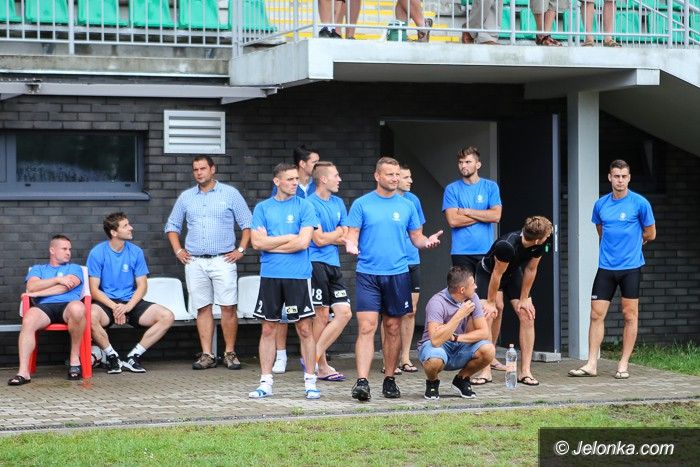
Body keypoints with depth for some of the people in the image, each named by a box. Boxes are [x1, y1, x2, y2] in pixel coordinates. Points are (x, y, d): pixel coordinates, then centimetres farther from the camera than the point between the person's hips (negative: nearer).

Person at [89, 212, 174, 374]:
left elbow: (142, 286, 3)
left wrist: (128, 306, -15)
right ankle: (112, 357, -14)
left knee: (167, 317, -18)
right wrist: (115, 307, -22)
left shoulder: (136, 252, 5)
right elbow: (94, 290, -8)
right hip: (106, 302, -4)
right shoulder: (97, 253, -5)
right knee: (92, 316, -39)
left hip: (131, 302, 4)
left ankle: (133, 357, -8)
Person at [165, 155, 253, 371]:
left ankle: (230, 353, 0)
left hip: (223, 260, -3)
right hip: (195, 262, 3)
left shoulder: (230, 194, 5)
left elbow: (247, 223, 5)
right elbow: (172, 226, 20)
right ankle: (207, 355, 5)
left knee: (228, 307, -7)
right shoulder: (186, 197, 13)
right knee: (203, 308, 3)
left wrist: (241, 250, -3)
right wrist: (178, 250, 8)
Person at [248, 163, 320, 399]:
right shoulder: (263, 208, 8)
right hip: (270, 275, 2)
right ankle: (265, 383, 11)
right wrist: (289, 237, -6)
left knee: (305, 329, -1)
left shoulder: (304, 206, 2)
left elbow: (303, 241, -9)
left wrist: (271, 244, -5)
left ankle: (310, 382, 6)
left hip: (298, 275, -2)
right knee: (268, 329, 5)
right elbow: (257, 242, -3)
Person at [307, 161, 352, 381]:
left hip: (333, 265, 7)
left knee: (344, 313, 0)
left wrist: (330, 237, -7)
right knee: (322, 315, -4)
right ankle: (321, 365, 6)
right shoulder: (310, 204, -8)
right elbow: (319, 239, -12)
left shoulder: (338, 203, 15)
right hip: (316, 263, -7)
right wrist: (339, 233, 3)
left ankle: (314, 358, 5)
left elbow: (346, 239, 13)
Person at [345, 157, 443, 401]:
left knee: (393, 328, 8)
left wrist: (427, 241, -10)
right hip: (368, 274, -3)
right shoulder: (361, 204, 1)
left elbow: (416, 237, 12)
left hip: (398, 274, 3)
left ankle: (389, 380, 18)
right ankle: (362, 381, -16)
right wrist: (351, 245, -23)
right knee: (366, 327, -11)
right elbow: (352, 235, 0)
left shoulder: (407, 205, 9)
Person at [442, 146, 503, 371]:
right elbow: (453, 220, -7)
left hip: (487, 252, 2)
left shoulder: (490, 187, 9)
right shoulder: (452, 189, 6)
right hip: (463, 253, -2)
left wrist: (466, 211, -4)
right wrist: (482, 215, -4)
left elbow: (496, 215, -4)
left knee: (497, 305, -2)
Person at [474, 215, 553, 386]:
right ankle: (486, 372, -11)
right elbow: (497, 274, -29)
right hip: (487, 274, -5)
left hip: (513, 273, 5)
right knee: (485, 317, -18)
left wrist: (524, 299, -5)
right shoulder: (507, 245, -41)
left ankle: (525, 371, -5)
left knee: (527, 316, -8)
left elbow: (530, 270, -10)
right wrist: (491, 302, -18)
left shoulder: (540, 245, -24)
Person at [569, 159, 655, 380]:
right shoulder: (601, 204, 7)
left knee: (630, 315, 2)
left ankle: (623, 364, 9)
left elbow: (650, 234, 5)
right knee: (596, 314, -1)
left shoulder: (640, 203, -5)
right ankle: (591, 364, 2)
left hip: (630, 266, -3)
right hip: (606, 266, 3)